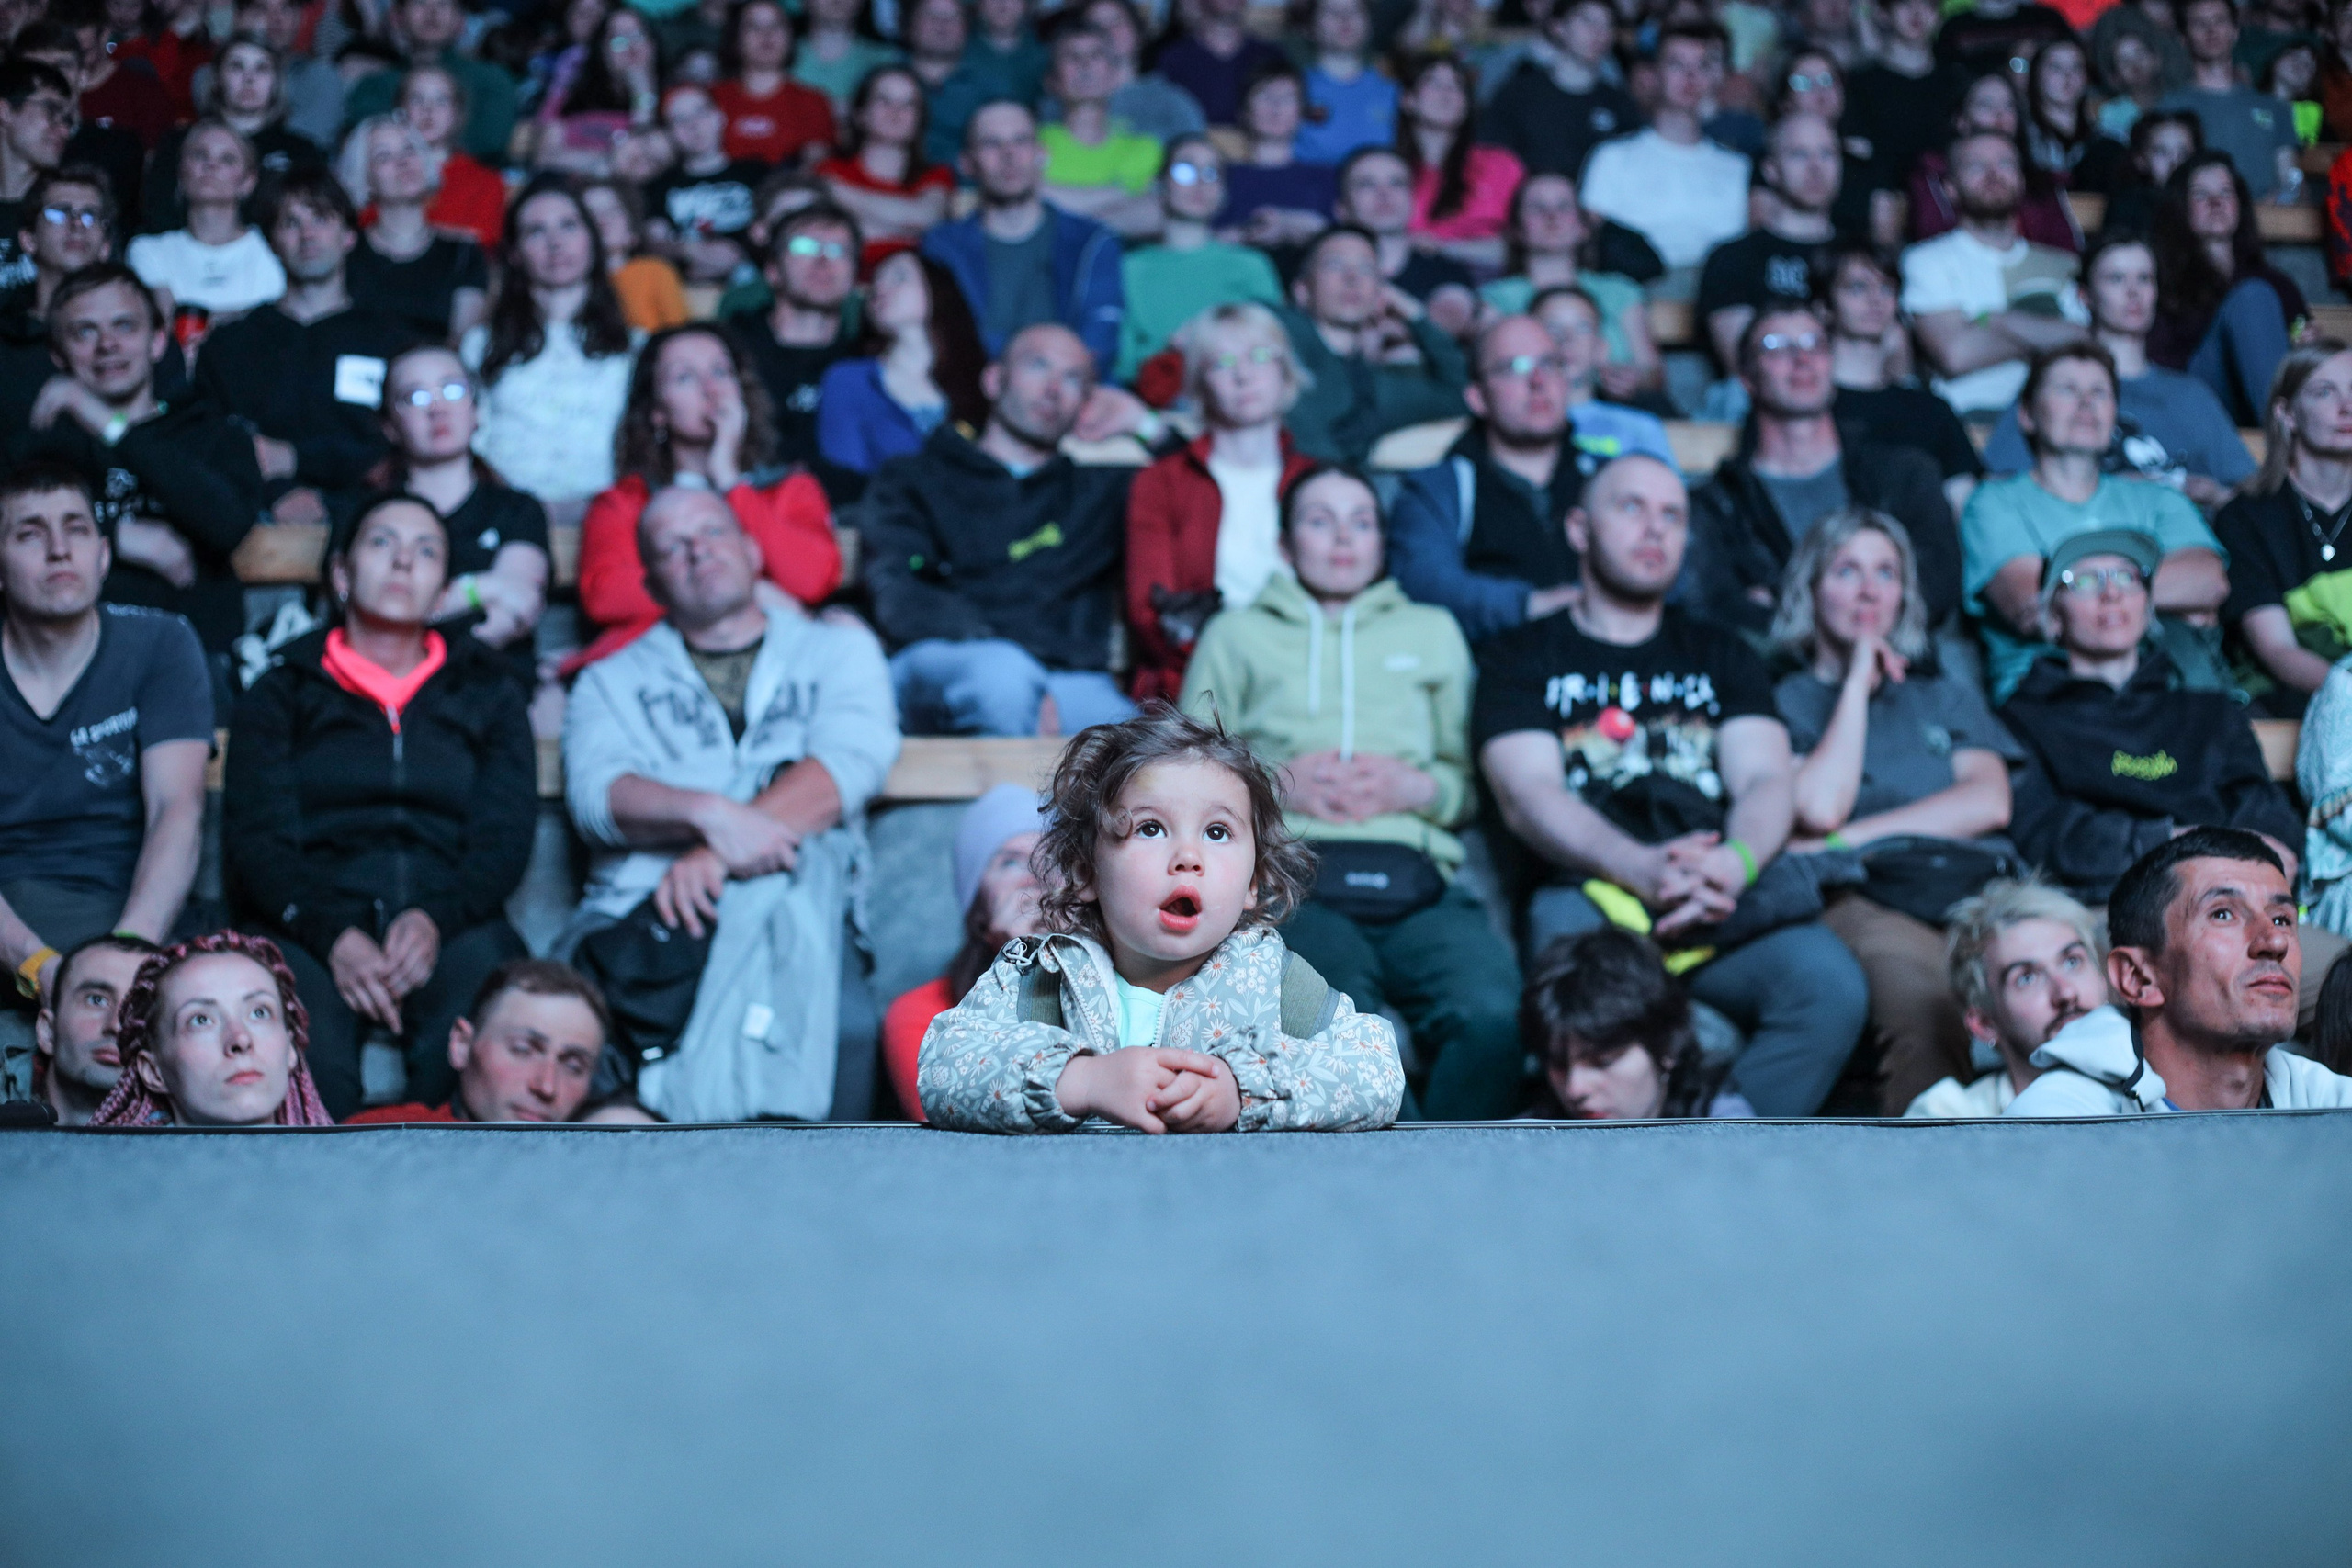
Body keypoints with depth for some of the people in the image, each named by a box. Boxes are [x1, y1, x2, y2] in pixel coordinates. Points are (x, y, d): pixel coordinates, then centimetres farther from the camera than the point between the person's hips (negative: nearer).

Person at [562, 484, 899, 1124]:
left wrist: (715, 856, -17)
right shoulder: (611, 682, 25)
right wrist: (708, 813, -22)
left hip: (790, 910, -1)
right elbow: (597, 794, 3)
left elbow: (850, 762, 0)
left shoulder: (839, 649, 23)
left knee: (803, 852, -36)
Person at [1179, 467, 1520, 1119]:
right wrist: (1278, 782, 0)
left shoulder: (1433, 631, 33)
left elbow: (1475, 780, 23)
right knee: (1343, 1009, -38)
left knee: (1493, 1013, -34)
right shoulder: (1238, 632, 28)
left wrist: (1416, 787, 1)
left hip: (1417, 875, 2)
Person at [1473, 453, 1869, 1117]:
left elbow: (1766, 782, 14)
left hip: (1724, 895, 3)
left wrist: (1736, 862, -14)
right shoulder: (1521, 657, 20)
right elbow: (1527, 796, 3)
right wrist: (1642, 867, -19)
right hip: (1587, 893, -3)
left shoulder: (1719, 656, 30)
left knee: (1831, 987, -31)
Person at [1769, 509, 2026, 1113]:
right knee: (1921, 991, -41)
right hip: (1864, 899, -3)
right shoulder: (1787, 700, 20)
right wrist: (1857, 683, 11)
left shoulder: (1945, 692, 32)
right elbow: (1820, 808, -1)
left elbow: (1990, 803, 13)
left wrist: (1852, 838, 2)